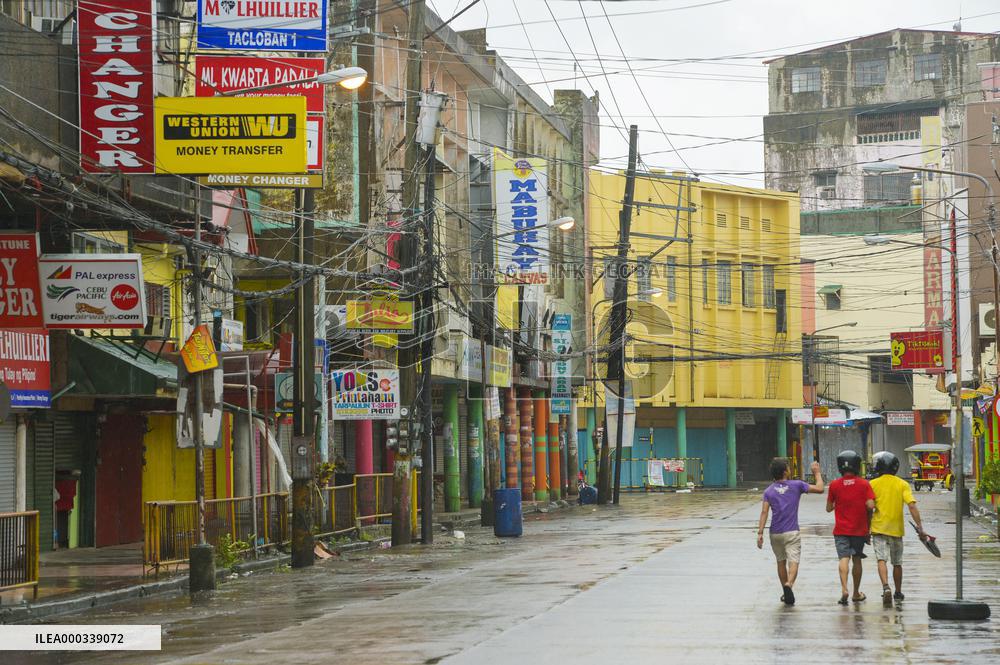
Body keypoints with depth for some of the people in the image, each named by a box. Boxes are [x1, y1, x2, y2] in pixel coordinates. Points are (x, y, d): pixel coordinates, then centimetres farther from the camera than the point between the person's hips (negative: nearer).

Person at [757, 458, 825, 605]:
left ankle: (785, 593, 27)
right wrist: (817, 473, 16)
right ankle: (789, 585, -37)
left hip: (775, 533, 3)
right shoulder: (796, 485, -3)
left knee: (781, 562, 19)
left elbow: (764, 512, -6)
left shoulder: (769, 491, 3)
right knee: (793, 562, -10)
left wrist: (760, 533, -9)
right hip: (792, 532, -3)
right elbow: (819, 489, 0)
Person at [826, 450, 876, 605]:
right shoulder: (864, 484, -5)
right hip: (859, 529, 1)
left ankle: (844, 588, -27)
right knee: (857, 559, 12)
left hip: (841, 529, -1)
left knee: (844, 558, -5)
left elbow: (829, 508, 3)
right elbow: (870, 505, -13)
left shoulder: (834, 485, -3)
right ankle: (856, 593, 21)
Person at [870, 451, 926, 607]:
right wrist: (920, 527, -12)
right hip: (896, 529, 2)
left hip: (879, 528, -2)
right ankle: (898, 593, 31)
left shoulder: (873, 484, -2)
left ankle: (886, 587, -33)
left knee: (881, 560, -9)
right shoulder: (903, 484, 0)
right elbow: (912, 506, -11)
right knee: (897, 563, 17)